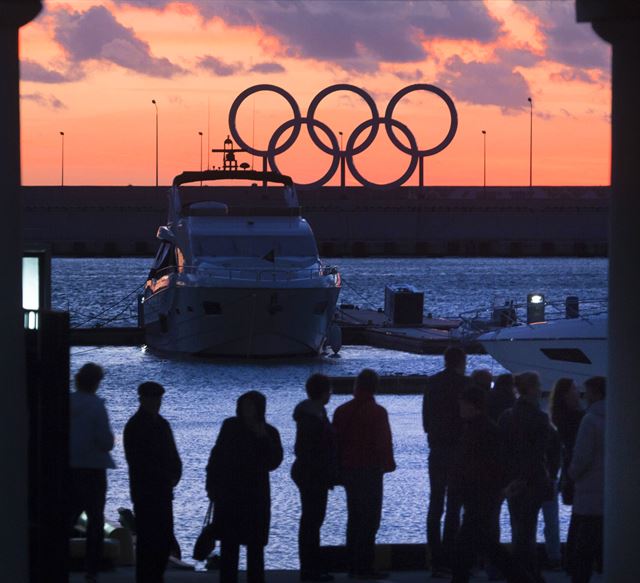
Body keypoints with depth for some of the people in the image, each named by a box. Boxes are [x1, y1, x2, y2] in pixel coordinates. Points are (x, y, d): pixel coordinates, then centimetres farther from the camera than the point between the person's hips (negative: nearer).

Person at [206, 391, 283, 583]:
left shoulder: (269, 433, -1)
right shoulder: (231, 427, 2)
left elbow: (273, 462, -10)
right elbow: (216, 456, 6)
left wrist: (263, 439, -20)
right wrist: (212, 486, 2)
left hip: (255, 497, -1)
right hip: (228, 495, 1)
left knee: (255, 545, 2)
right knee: (228, 545, 3)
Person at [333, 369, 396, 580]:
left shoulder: (342, 411, 5)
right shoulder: (377, 412, -13)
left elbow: (336, 441, 8)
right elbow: (383, 443, -15)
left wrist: (338, 469, 15)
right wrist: (387, 465, -1)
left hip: (348, 470, 6)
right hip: (371, 471, -6)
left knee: (354, 517, 15)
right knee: (370, 518, -3)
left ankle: (353, 565, 16)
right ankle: (365, 566, -7)